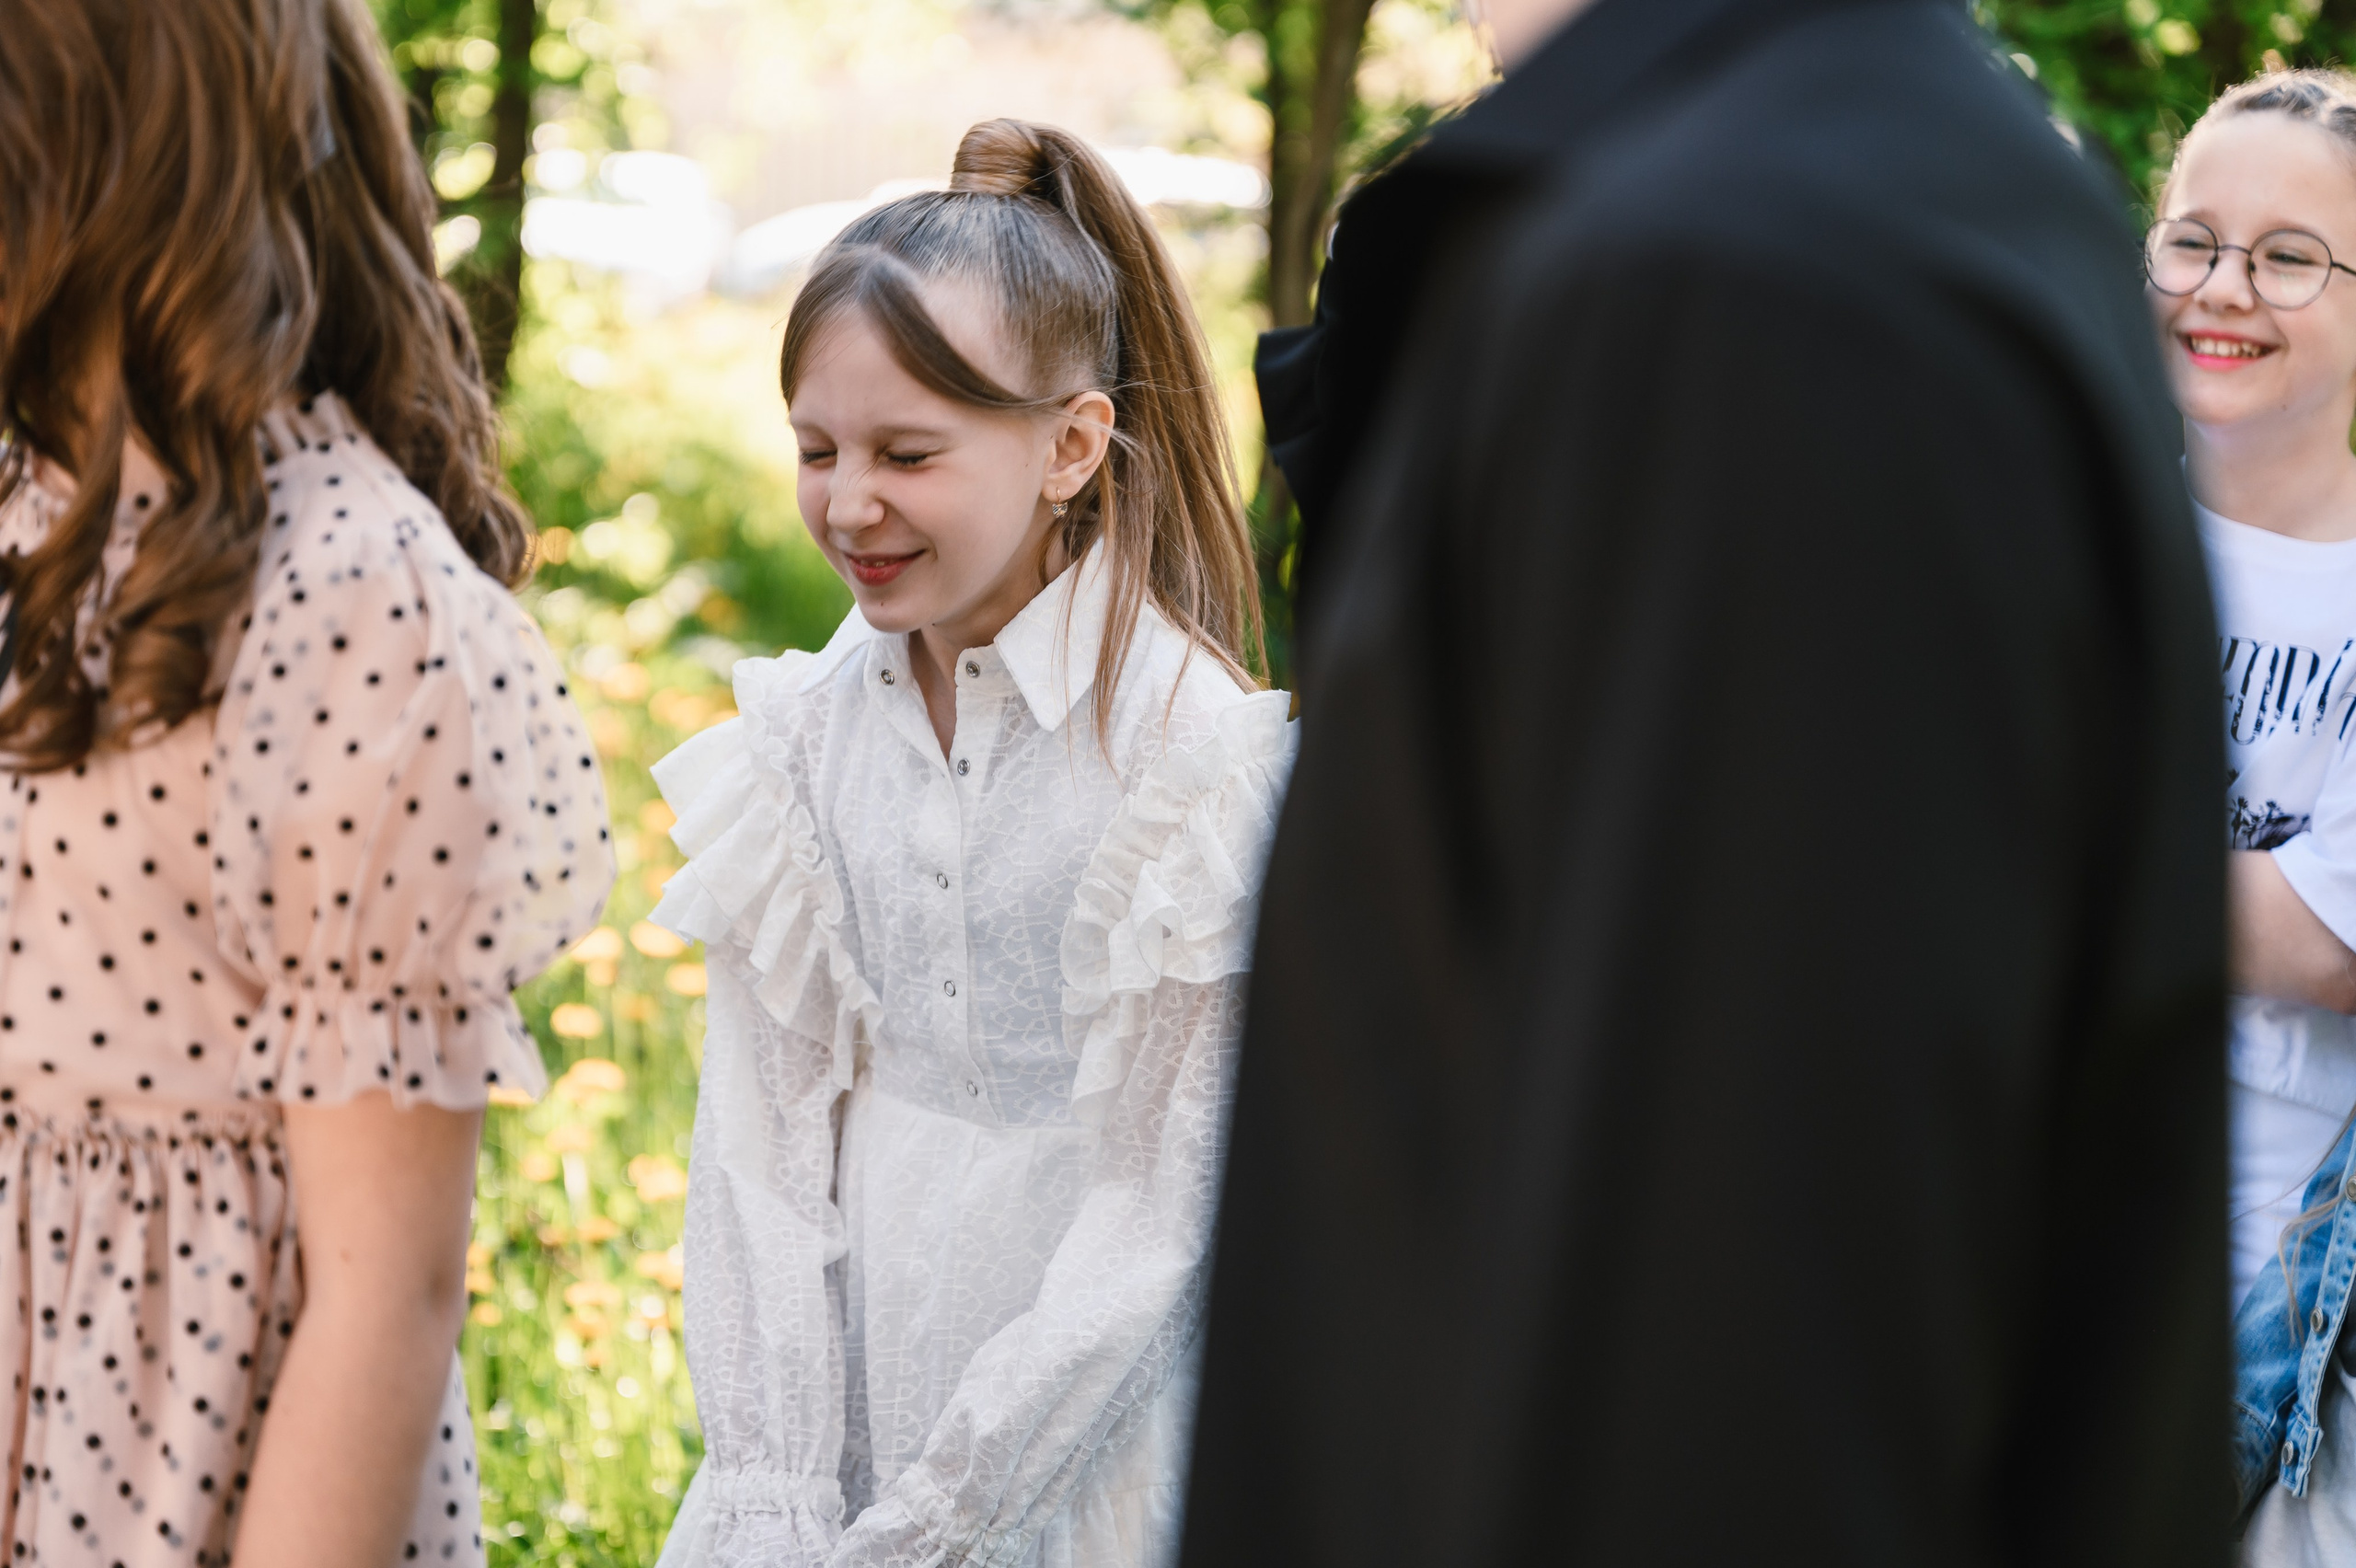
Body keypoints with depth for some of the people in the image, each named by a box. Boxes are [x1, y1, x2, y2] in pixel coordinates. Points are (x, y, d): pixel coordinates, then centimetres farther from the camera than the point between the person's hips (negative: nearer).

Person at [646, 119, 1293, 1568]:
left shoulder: (1202, 752, -14)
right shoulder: (808, 726, -1)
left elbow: (1159, 1210, -14)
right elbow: (760, 1132, -1)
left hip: (1083, 1444, -3)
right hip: (845, 1397, 4)